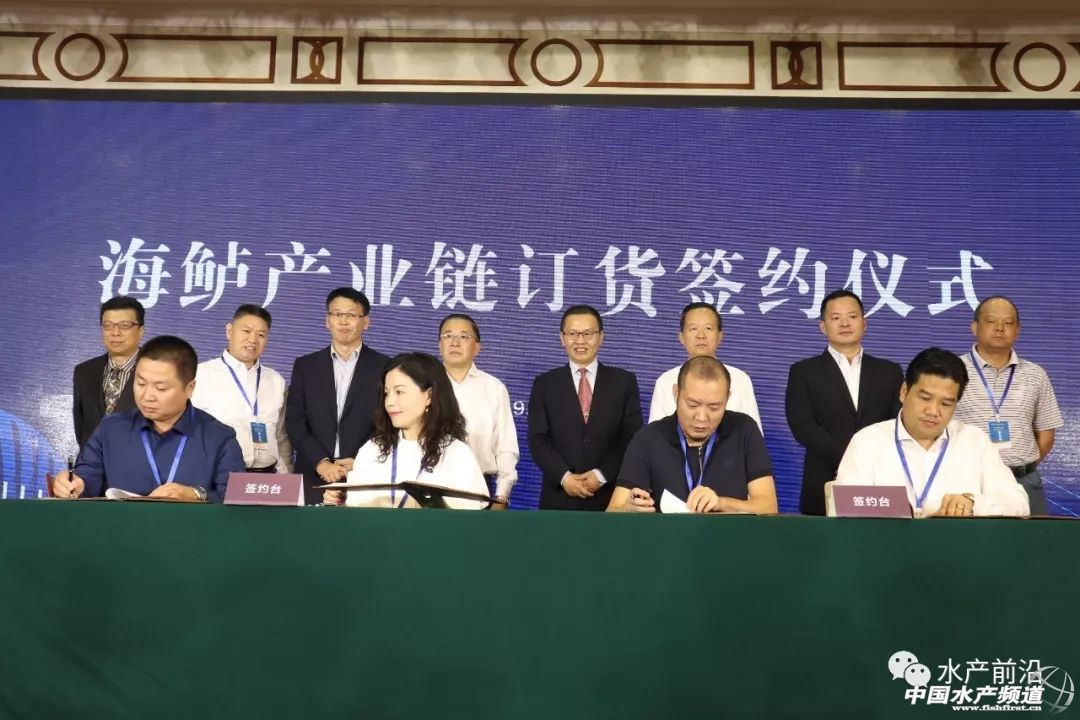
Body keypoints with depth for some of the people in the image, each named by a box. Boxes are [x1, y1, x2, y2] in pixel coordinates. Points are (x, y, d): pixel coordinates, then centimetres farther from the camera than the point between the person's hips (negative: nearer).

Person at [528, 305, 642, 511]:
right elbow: (538, 439, 0)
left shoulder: (624, 381, 5)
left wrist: (602, 475, -11)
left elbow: (632, 438, 0)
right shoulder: (545, 384, 6)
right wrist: (564, 477, -13)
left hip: (610, 497, 0)